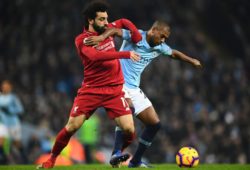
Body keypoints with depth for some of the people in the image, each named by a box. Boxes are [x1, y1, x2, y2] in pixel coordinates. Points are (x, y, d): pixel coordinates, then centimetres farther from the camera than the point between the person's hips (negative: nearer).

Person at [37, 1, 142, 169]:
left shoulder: (107, 29, 5)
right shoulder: (82, 40, -11)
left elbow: (124, 22, 26)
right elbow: (95, 56, -31)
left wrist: (138, 39, 10)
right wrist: (125, 54, -34)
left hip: (115, 90, 3)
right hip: (90, 90, -3)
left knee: (129, 129, -12)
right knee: (71, 127, -5)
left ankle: (117, 154, 18)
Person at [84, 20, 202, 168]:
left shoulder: (160, 47, 9)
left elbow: (174, 53, 29)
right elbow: (115, 31, -28)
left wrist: (192, 60, 25)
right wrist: (102, 37, -47)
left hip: (134, 89, 8)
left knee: (155, 124, 5)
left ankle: (136, 161, 15)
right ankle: (116, 154, -38)